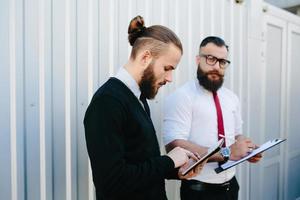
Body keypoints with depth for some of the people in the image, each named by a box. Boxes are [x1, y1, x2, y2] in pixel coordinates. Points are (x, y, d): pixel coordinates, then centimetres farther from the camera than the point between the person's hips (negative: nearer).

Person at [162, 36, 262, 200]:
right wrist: (226, 153, -26)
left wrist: (246, 149, -7)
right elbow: (175, 146, -24)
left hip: (230, 185, 7)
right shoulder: (181, 97, -15)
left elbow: (237, 135, 15)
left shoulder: (232, 98, 7)